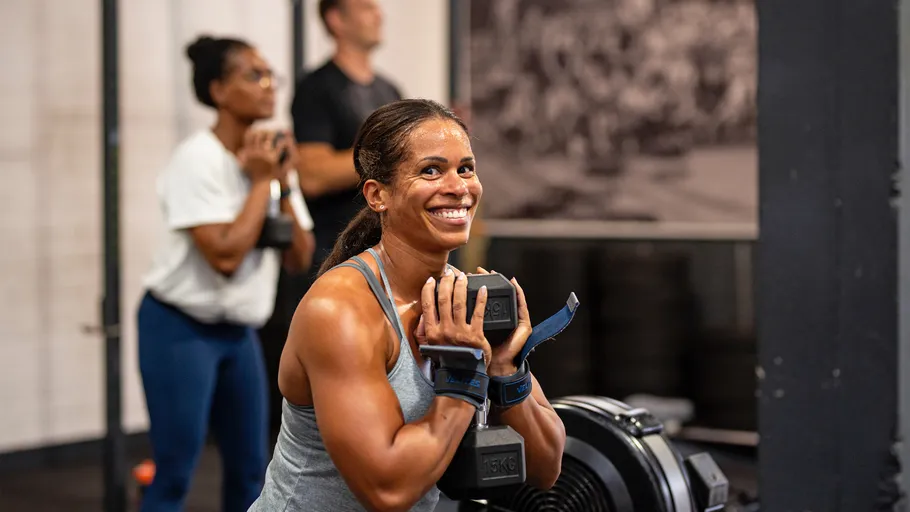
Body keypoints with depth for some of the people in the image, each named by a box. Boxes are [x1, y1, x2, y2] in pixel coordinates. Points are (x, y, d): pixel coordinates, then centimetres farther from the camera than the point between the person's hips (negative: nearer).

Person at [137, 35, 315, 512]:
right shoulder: (197, 160, -17)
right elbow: (225, 255, -27)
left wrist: (284, 185, -10)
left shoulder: (270, 156, 4)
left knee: (249, 469, 13)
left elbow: (300, 259, 2)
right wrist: (262, 182, -18)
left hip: (237, 329, 8)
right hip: (180, 328, -7)